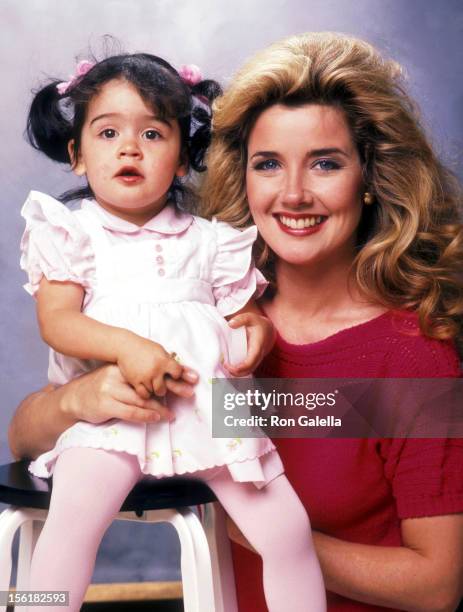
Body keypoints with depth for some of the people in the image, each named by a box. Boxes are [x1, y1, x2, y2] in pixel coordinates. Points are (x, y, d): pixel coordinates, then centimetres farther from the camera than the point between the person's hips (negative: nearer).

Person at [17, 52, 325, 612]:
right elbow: (56, 321, -4)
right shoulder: (71, 234, 7)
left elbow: (242, 312, 17)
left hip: (210, 408, 2)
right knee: (71, 518, -27)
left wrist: (257, 328, -8)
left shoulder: (209, 240, 14)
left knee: (288, 531, -8)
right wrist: (126, 346, -21)